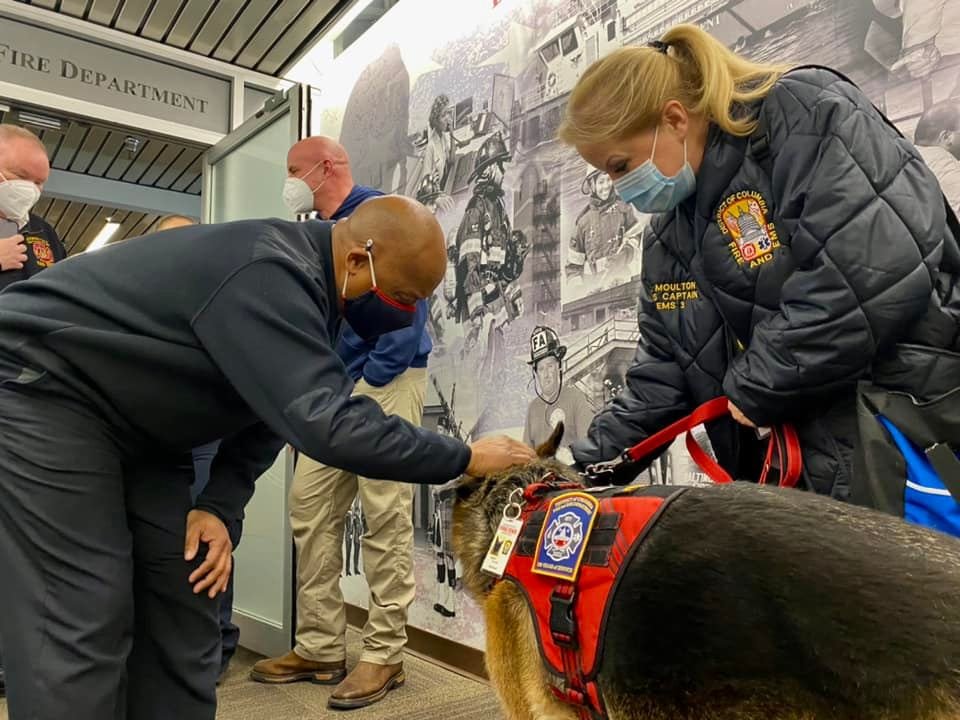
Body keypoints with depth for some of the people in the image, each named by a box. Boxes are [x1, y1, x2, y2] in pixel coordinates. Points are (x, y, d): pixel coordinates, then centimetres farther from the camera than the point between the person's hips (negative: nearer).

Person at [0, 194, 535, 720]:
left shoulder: (312, 286, 1)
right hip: (43, 391, -9)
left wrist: (221, 506, -5)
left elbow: (272, 407, 7)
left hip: (135, 426, 9)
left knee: (181, 603, 3)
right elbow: (328, 424, -39)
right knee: (82, 623, -12)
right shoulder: (269, 274, -31)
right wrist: (464, 458, -28)